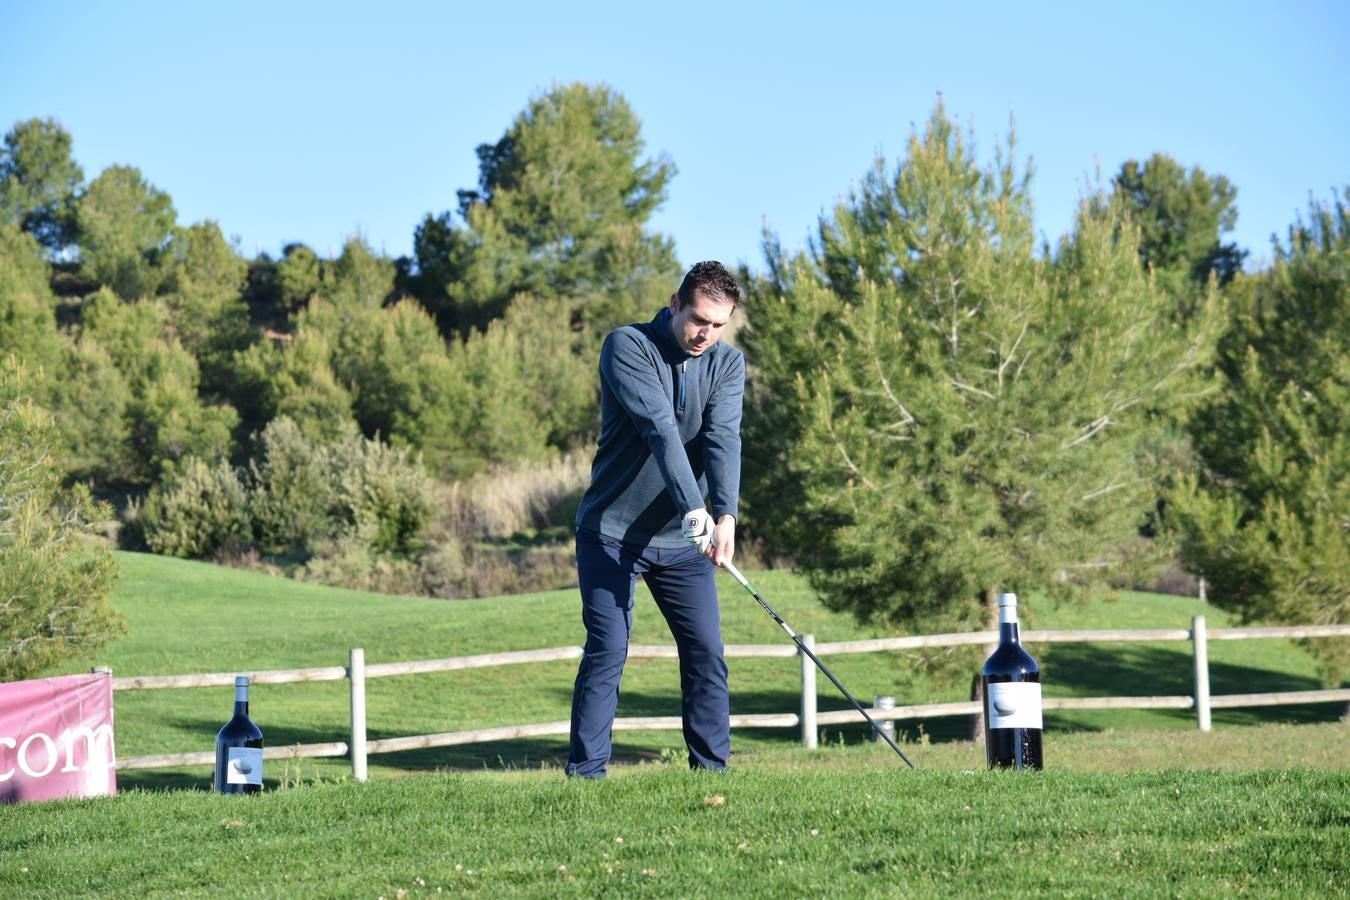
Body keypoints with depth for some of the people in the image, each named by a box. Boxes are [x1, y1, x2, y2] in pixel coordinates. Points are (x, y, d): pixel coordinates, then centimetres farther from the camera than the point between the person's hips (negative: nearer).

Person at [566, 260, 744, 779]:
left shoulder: (727, 363, 1)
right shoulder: (627, 347, -13)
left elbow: (723, 438, -15)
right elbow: (659, 428, -26)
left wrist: (726, 515, -31)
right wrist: (695, 509, -38)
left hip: (682, 539, 4)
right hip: (612, 531, -4)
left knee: (707, 652, 0)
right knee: (607, 650, -9)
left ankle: (711, 769, 10)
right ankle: (585, 774, -3)